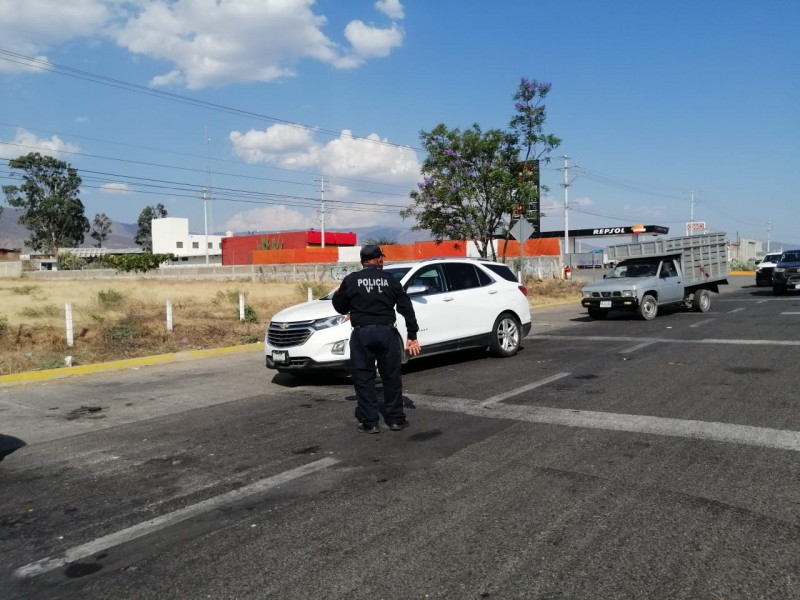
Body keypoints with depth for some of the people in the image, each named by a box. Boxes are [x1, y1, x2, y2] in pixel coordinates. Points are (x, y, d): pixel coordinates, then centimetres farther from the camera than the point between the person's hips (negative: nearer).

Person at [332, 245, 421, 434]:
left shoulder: (351, 280, 1)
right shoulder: (390, 281, 6)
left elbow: (339, 306, 8)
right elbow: (407, 309, 4)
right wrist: (412, 336, 7)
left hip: (362, 333, -1)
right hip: (387, 332, 2)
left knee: (363, 378, 7)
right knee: (391, 376, 13)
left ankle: (369, 422, 8)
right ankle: (395, 419, 20)